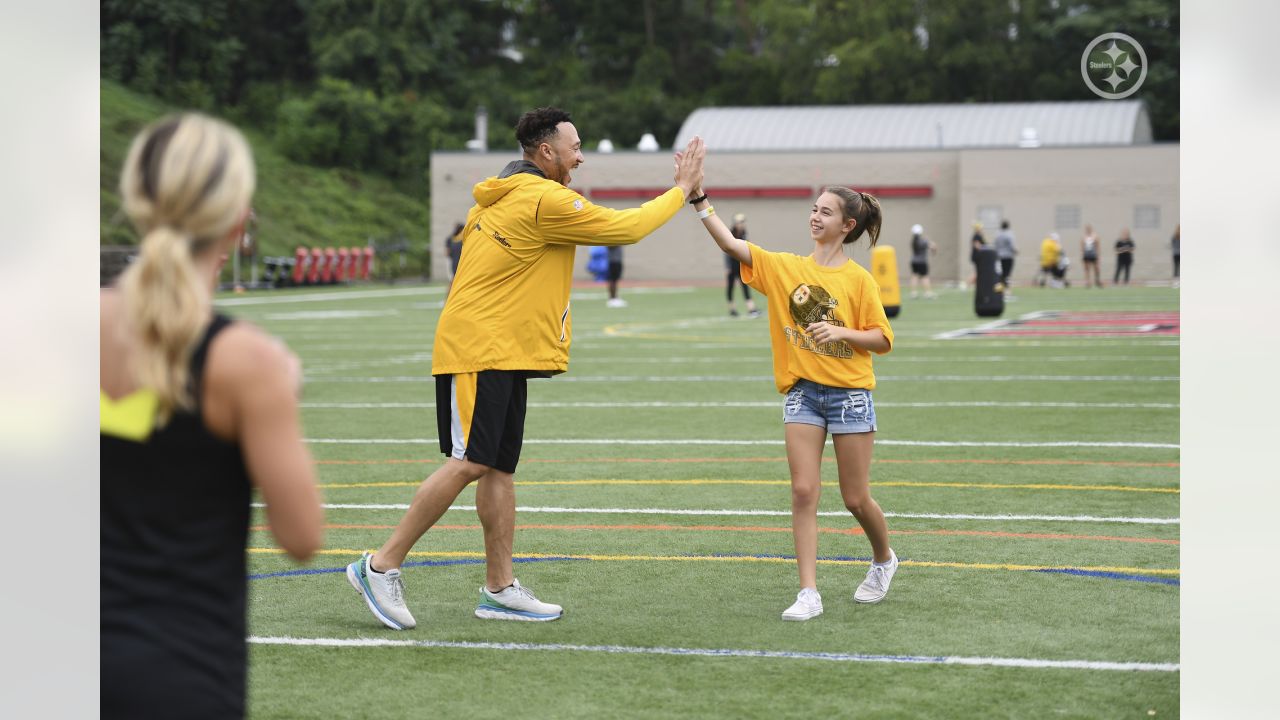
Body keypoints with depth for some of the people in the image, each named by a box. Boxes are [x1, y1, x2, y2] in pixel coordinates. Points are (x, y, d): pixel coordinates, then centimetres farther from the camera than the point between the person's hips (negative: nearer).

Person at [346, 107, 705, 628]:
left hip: (504, 355, 10)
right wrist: (681, 190, 4)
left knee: (500, 469, 7)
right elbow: (625, 228, -8)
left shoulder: (502, 198, 17)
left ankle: (500, 589, 9)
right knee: (469, 464, -13)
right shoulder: (545, 200, -12)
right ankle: (381, 566, -8)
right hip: (479, 352, -10)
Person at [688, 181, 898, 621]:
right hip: (802, 391, 3)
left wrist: (841, 332, -20)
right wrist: (697, 197, -16)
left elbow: (882, 339, -3)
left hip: (849, 393, -2)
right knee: (803, 491, -6)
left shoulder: (858, 280, -4)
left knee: (856, 499, 5)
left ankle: (883, 560, 35)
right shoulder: (784, 267, 4)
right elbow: (730, 243, -6)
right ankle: (808, 594, -5)